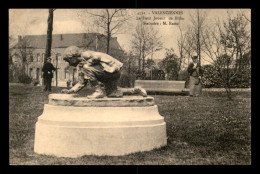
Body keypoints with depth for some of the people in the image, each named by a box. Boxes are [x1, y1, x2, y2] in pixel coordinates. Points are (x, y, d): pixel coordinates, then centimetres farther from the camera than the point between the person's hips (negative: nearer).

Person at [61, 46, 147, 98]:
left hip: (112, 68, -11)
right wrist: (69, 91, 6)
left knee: (86, 68, -22)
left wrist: (86, 64, -17)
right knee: (111, 94, 17)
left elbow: (97, 56, -30)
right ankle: (136, 91, 23)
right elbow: (82, 83, 16)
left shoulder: (85, 54, -11)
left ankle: (99, 91, -14)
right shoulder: (81, 65, 17)